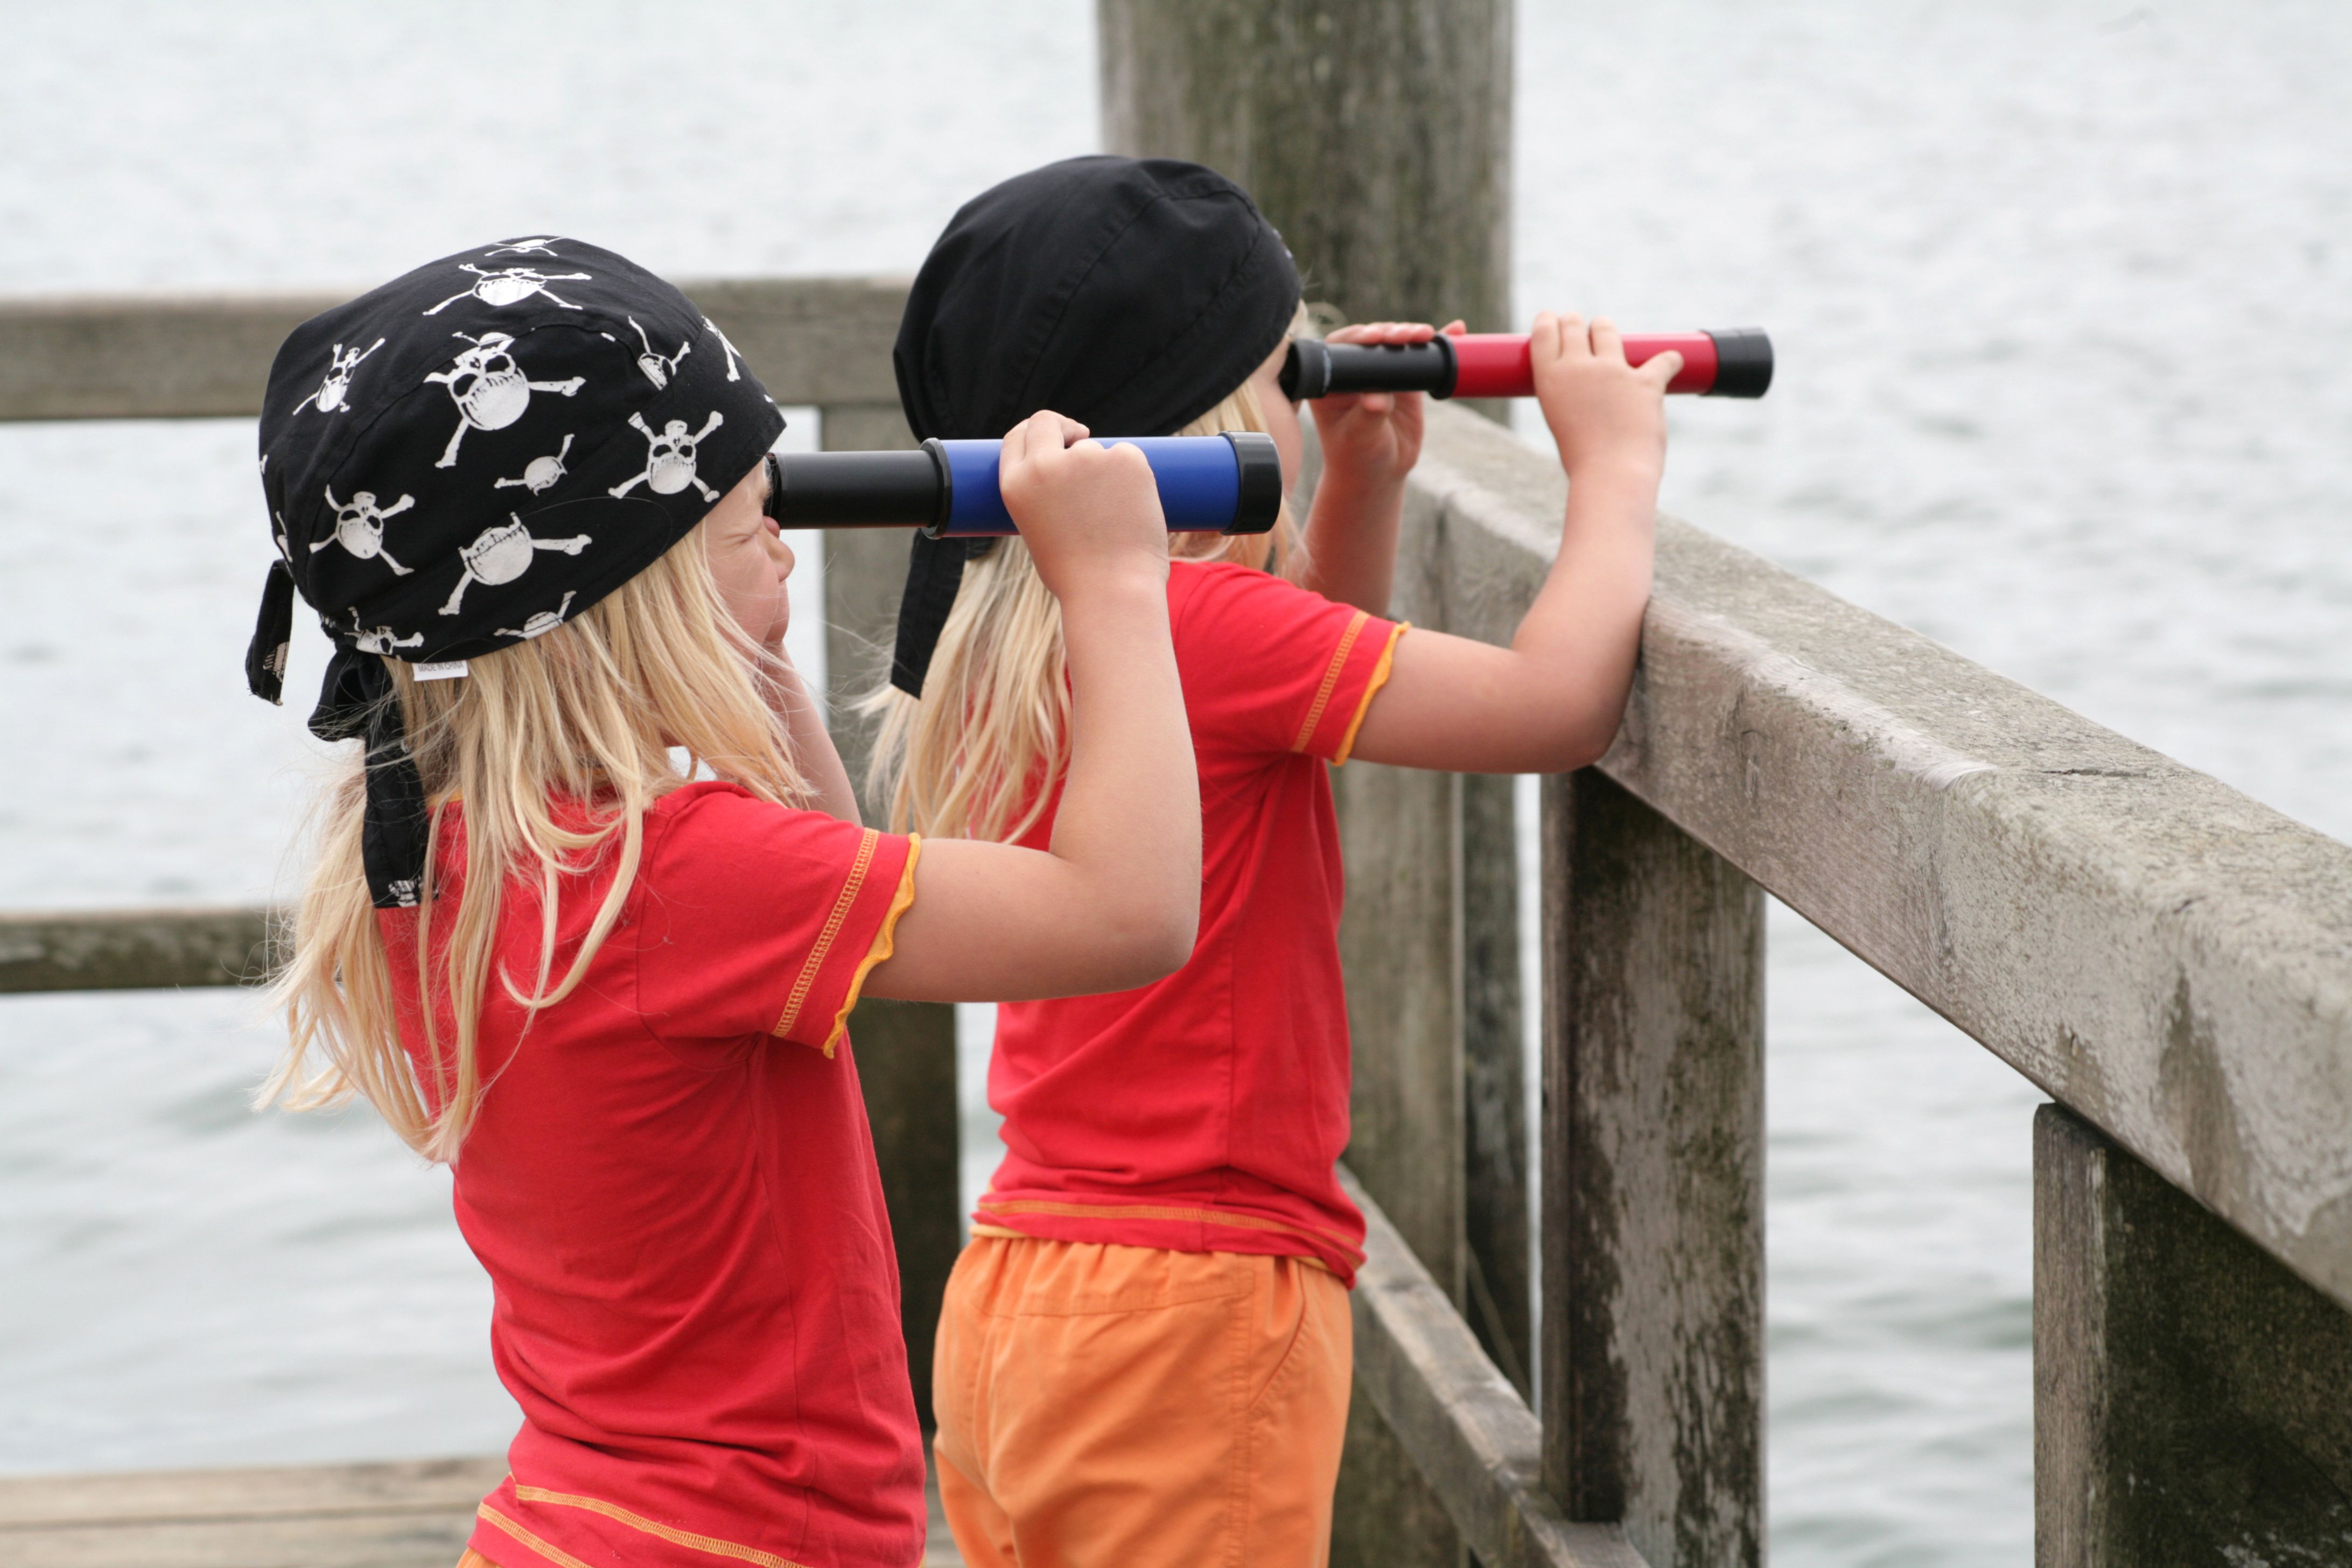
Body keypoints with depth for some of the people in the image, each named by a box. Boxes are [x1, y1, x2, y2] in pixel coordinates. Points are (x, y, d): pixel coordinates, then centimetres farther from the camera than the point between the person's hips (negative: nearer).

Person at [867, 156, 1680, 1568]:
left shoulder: (1015, 642, 9)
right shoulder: (1195, 621, -18)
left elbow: (1297, 698, 28)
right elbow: (1557, 703, -17)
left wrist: (1362, 490, 17)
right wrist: (1618, 467, -2)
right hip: (1187, 1308, -9)